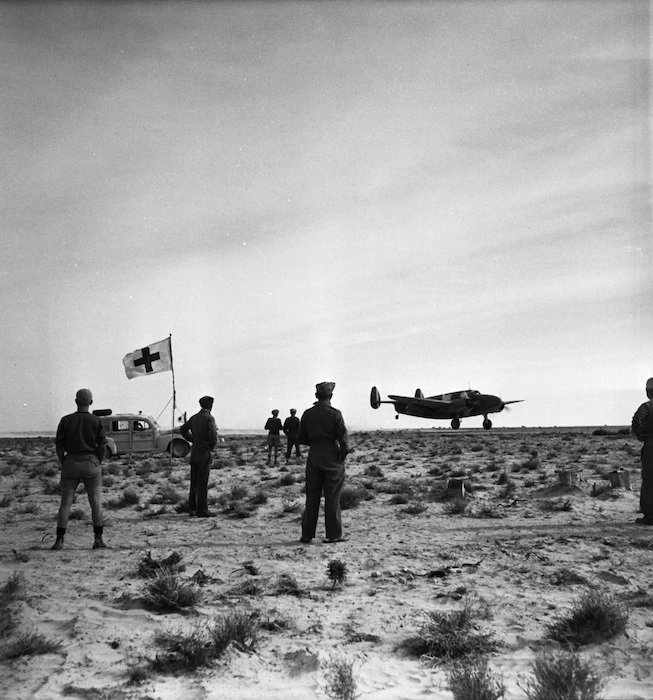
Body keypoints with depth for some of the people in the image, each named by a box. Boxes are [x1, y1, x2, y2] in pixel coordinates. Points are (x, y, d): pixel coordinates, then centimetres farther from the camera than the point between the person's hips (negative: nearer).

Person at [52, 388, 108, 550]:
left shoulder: (65, 420, -1)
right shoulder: (96, 421, -4)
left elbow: (59, 446, -2)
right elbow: (101, 446, -6)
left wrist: (64, 465, 8)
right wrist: (97, 466, 6)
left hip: (71, 464, 1)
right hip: (91, 464, -1)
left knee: (65, 503, 7)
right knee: (96, 502, 6)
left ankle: (59, 541, 0)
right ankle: (98, 539, -4)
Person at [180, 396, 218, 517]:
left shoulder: (194, 417, 10)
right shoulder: (209, 418, -13)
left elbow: (183, 429, 18)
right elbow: (213, 434, -25)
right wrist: (213, 446, -6)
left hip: (194, 451, 7)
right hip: (204, 453, -7)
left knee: (194, 482, 12)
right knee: (203, 483, -4)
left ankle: (192, 508, 15)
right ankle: (202, 510, -2)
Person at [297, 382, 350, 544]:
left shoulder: (308, 414, 2)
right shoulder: (335, 414, -9)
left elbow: (301, 438, 6)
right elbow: (343, 436, -13)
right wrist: (343, 451, 2)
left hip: (314, 457, 3)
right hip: (332, 457, -3)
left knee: (312, 497, 9)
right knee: (332, 497, 3)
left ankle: (307, 534, 11)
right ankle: (334, 534, 7)